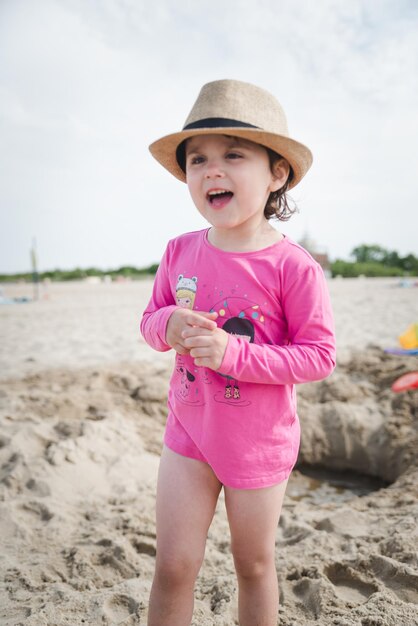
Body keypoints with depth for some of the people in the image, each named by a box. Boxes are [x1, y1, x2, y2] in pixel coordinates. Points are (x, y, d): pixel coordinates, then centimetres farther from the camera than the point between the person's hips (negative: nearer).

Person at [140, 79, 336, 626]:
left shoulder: (293, 266, -19)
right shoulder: (179, 252, -5)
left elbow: (319, 355, -16)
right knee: (173, 566, 9)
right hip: (189, 431, 3)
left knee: (254, 565, 19)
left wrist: (234, 354, -27)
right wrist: (170, 325, -18)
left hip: (260, 442, -2)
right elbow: (150, 319, 7)